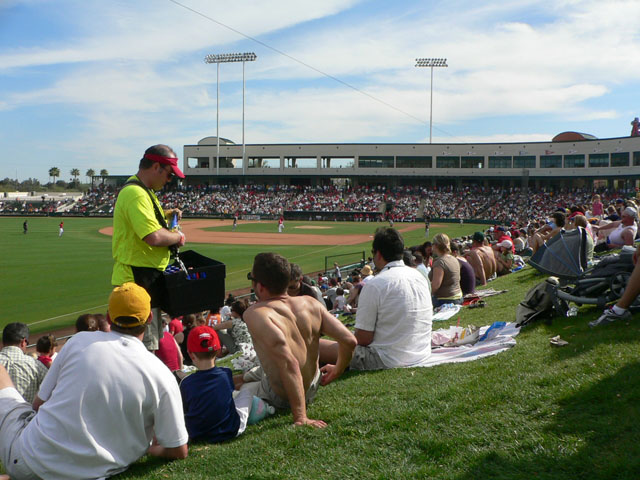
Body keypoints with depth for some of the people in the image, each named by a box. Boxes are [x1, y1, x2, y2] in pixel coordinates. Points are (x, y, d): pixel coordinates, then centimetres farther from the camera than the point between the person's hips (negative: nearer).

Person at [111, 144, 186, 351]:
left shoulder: (141, 190, 15)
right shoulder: (136, 193, -20)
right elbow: (154, 237, -30)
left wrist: (167, 214, 16)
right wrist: (178, 236, -12)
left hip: (148, 278, 11)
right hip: (138, 279, -11)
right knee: (144, 344, -7)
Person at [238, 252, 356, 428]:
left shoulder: (255, 313, -27)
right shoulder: (309, 303, -9)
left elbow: (289, 363, -37)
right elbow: (349, 340, -9)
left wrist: (300, 417, -36)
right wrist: (337, 371, 11)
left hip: (281, 398, -6)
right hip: (312, 388, 6)